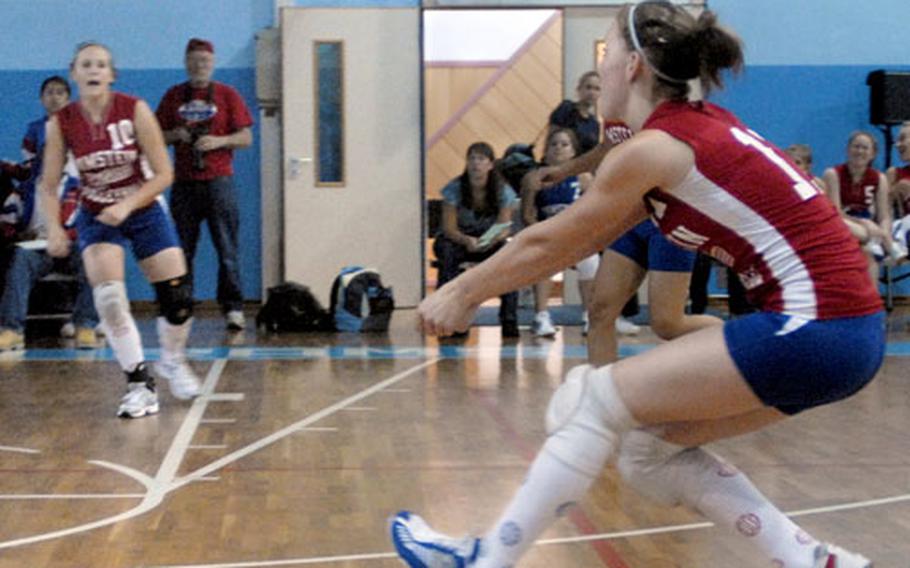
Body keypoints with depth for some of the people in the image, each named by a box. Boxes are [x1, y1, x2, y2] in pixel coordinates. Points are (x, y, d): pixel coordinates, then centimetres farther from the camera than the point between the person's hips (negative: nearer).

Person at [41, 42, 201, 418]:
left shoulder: (135, 111, -17)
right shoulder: (61, 123, -12)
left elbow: (163, 174, -15)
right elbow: (48, 185, -6)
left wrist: (126, 206, -27)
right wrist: (54, 227, -21)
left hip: (145, 211, 0)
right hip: (97, 217, 0)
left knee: (177, 297, -4)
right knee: (109, 298, -19)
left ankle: (173, 362, 27)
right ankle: (140, 383, -5)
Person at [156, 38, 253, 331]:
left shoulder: (227, 94, 5)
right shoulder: (173, 96, 11)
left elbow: (246, 137, 1)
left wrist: (219, 141, -15)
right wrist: (175, 136, -7)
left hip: (218, 181, -2)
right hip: (184, 183, 2)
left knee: (227, 249, -4)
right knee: (182, 250, 4)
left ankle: (233, 308, 0)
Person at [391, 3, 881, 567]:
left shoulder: (652, 148, -10)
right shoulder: (697, 129, 17)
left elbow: (544, 244, 2)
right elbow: (577, 243, 23)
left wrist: (463, 293, 18)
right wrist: (472, 288, 27)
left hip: (814, 328, -9)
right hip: (842, 327, 9)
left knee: (592, 397, -2)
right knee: (649, 446, 14)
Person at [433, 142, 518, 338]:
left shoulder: (503, 191, -9)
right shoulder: (454, 189, -15)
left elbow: (504, 228, -12)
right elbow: (449, 228, -17)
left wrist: (494, 239, -37)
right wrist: (467, 240, -39)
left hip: (489, 243, 1)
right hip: (457, 240, -1)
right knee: (447, 251, -37)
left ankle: (509, 320, -27)